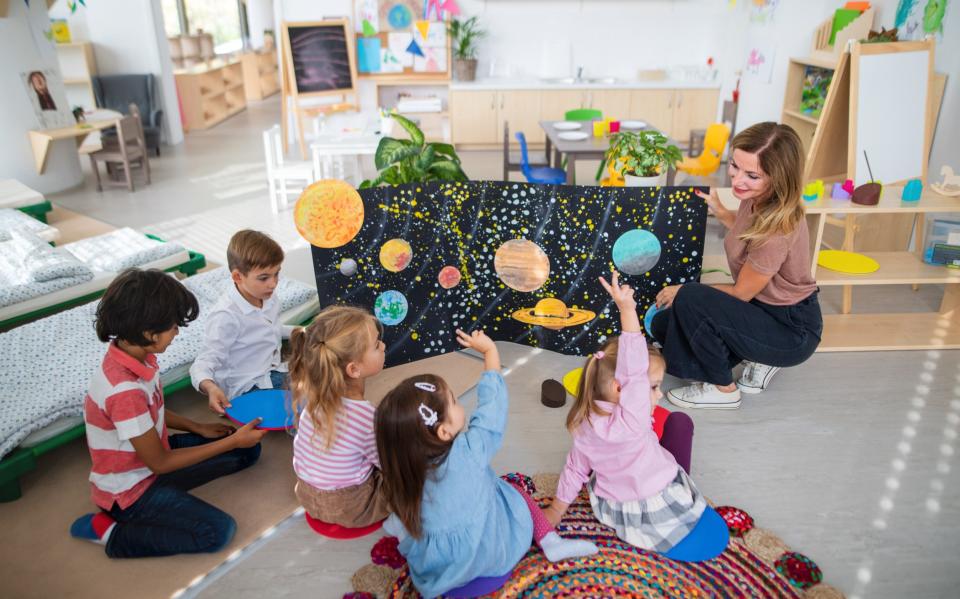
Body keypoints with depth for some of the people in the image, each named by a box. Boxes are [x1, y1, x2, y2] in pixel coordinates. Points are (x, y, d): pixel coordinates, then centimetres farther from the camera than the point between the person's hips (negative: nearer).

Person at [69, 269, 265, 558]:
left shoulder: (136, 356, -9)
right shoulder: (125, 390, -35)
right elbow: (159, 463, -23)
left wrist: (199, 428, 5)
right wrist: (232, 441, -20)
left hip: (150, 456, 8)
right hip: (130, 490, -8)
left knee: (248, 451, 6)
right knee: (217, 531, -21)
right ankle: (111, 534, -4)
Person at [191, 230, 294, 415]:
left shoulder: (269, 299, 4)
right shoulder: (226, 316, -23)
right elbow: (206, 362, -24)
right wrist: (209, 386, -44)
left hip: (275, 373, 9)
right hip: (246, 390, -9)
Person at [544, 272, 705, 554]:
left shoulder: (585, 424, -12)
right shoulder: (629, 422, -34)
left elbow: (575, 468, 0)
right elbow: (634, 371, -43)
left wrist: (557, 509, 13)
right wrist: (627, 311, -44)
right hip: (661, 516, -6)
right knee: (680, 420, 12)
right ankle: (679, 491, 25)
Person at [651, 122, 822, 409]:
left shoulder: (777, 230, -32)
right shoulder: (757, 199, -7)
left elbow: (741, 293, -19)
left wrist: (684, 291, -8)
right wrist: (719, 211, 12)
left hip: (792, 331, -9)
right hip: (763, 307, 9)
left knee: (689, 300, -29)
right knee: (664, 325, 2)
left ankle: (724, 390, -6)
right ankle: (759, 360, 12)